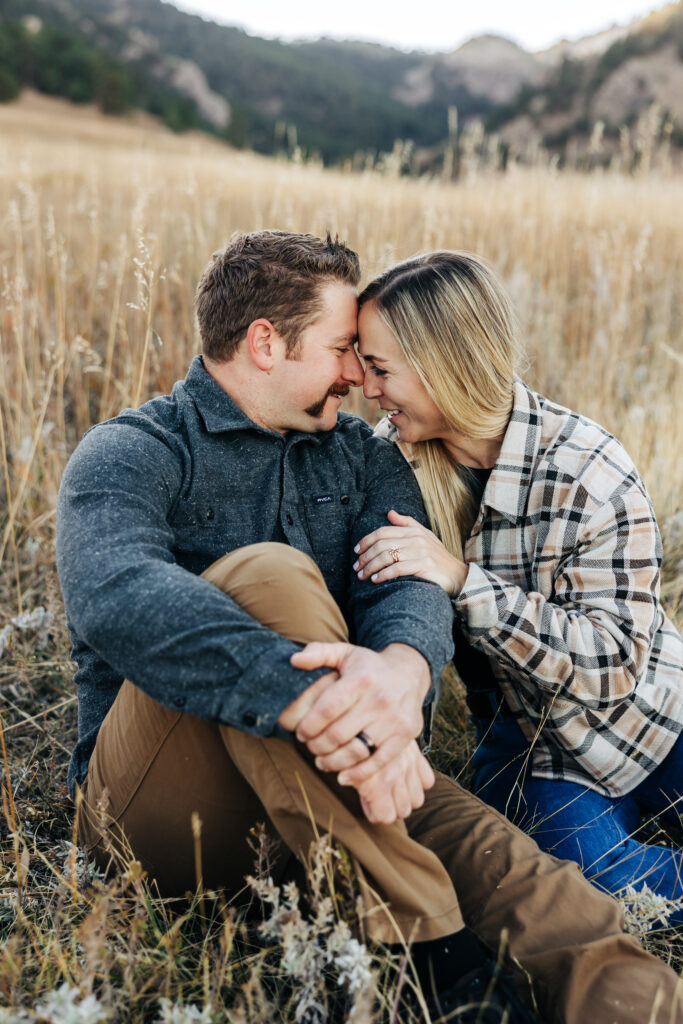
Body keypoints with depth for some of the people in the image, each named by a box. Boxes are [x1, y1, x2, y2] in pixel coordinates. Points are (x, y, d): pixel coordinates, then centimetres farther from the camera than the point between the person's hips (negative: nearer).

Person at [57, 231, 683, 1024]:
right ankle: (423, 939, -27)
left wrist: (402, 667, -34)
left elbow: (409, 583, -8)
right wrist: (317, 699, -43)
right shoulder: (131, 453, -5)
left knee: (513, 874, -25)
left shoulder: (360, 456, 11)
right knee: (269, 576, -31)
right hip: (156, 801, -4)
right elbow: (115, 594, -29)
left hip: (332, 789, 5)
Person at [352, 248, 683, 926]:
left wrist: (464, 580, -33)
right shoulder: (392, 453, -7)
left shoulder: (587, 475, -21)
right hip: (526, 737, 2)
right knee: (592, 869, -26)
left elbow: (614, 661, -23)